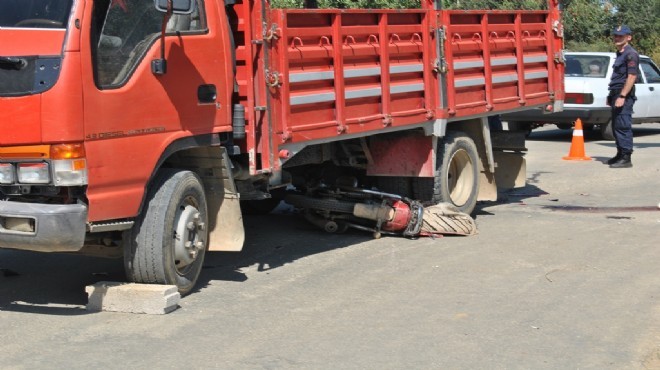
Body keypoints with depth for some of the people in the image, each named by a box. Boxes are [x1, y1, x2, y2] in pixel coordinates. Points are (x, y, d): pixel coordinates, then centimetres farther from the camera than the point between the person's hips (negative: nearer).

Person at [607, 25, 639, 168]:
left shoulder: (631, 54, -11)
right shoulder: (619, 54, 19)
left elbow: (632, 77, -19)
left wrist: (622, 96, -24)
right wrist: (611, 95, 22)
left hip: (625, 96, -10)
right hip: (617, 94, 10)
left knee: (623, 127, -11)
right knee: (616, 126, 14)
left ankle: (626, 158, -10)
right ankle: (620, 155, 23)